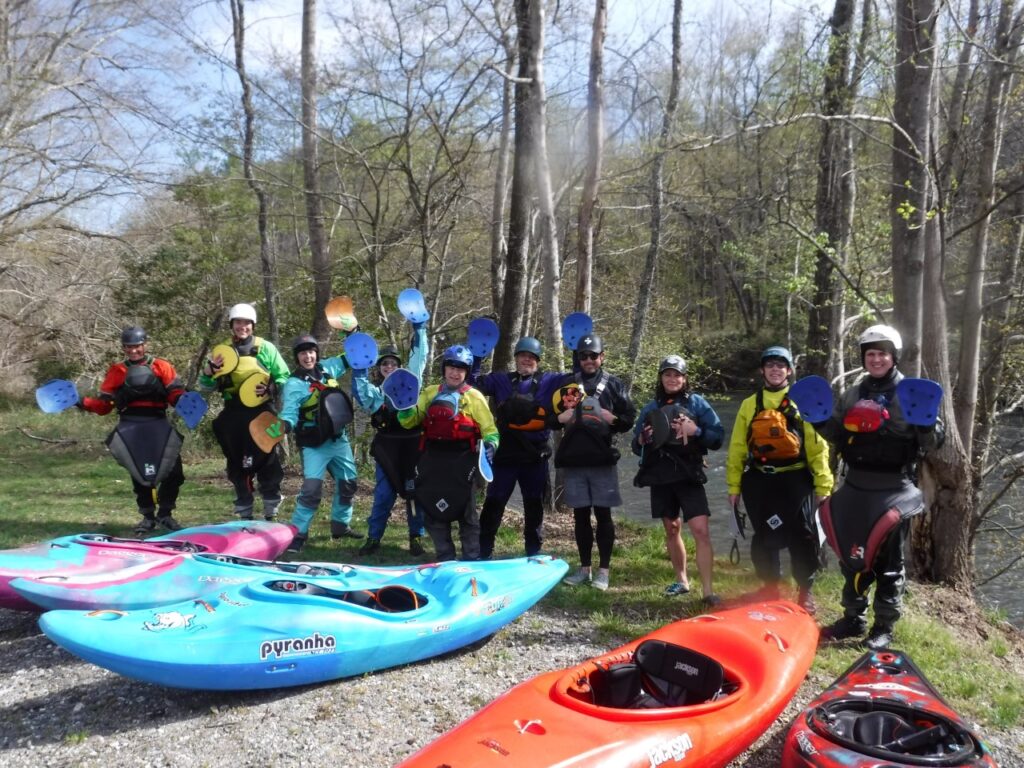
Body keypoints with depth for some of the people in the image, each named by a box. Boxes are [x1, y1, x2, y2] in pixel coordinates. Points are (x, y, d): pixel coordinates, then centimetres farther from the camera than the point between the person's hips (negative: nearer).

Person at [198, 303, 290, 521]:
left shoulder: (266, 348, 2)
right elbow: (206, 387, 10)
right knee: (237, 464, 8)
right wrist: (209, 370, -10)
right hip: (233, 414, 3)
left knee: (266, 460, -1)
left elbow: (284, 377, 5)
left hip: (261, 412, -3)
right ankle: (244, 514, 19)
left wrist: (270, 387, -14)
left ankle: (271, 513, 8)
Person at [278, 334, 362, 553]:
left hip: (339, 440, 7)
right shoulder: (294, 383, -16)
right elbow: (290, 412, -25)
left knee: (348, 483, 17)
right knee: (312, 488, -17)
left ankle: (340, 525, 34)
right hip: (315, 445, -7)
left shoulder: (326, 368, 1)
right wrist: (284, 425, -46)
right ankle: (297, 533, -6)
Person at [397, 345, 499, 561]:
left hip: (461, 460, -4)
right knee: (434, 509, 9)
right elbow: (409, 422, 11)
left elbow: (489, 428, 0)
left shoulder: (474, 396, 1)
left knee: (465, 510, 3)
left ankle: (472, 560, 13)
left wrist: (490, 443, -21)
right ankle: (445, 559, 21)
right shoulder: (429, 393, 12)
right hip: (432, 459, 4)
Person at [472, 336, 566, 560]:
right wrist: (476, 356, -3)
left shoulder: (549, 381, 9)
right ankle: (484, 553, 11)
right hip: (505, 455, 0)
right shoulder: (500, 380, 10)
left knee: (534, 507, 11)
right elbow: (473, 382, 7)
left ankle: (534, 555, 23)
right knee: (493, 504, 2)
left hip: (535, 457, 1)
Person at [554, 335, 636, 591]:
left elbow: (630, 417, 5)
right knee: (580, 515, 8)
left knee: (603, 514, 2)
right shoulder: (567, 383, 10)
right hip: (574, 459, 2)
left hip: (603, 459, -2)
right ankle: (584, 568, 19)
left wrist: (612, 419, -13)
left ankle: (604, 570, 9)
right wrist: (560, 418, -5)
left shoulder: (613, 384, 5)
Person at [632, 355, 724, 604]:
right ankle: (681, 581, 28)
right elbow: (637, 447, 15)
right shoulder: (651, 408, 11)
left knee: (701, 530, -12)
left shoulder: (696, 402, 2)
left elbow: (718, 436, -2)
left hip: (689, 476, -3)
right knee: (672, 530, 13)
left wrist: (695, 430, -20)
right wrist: (642, 440, -7)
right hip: (660, 477, 4)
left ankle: (707, 591, -9)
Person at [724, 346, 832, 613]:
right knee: (764, 537, 11)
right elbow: (737, 448, 9)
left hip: (795, 480, -2)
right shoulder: (749, 405, 10)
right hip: (759, 481, 2)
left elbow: (818, 445, -2)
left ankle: (805, 590, 18)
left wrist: (823, 483, -9)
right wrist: (734, 485, 5)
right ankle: (770, 587, 27)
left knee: (803, 537, 0)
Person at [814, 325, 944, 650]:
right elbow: (837, 436, 17)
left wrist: (927, 422, -26)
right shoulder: (852, 395, 9)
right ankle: (853, 618, 27)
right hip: (854, 488, 5)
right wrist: (819, 418, 0)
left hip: (894, 490, -5)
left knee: (887, 561, 4)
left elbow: (932, 443, -6)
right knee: (851, 555, 13)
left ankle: (884, 627, 16)